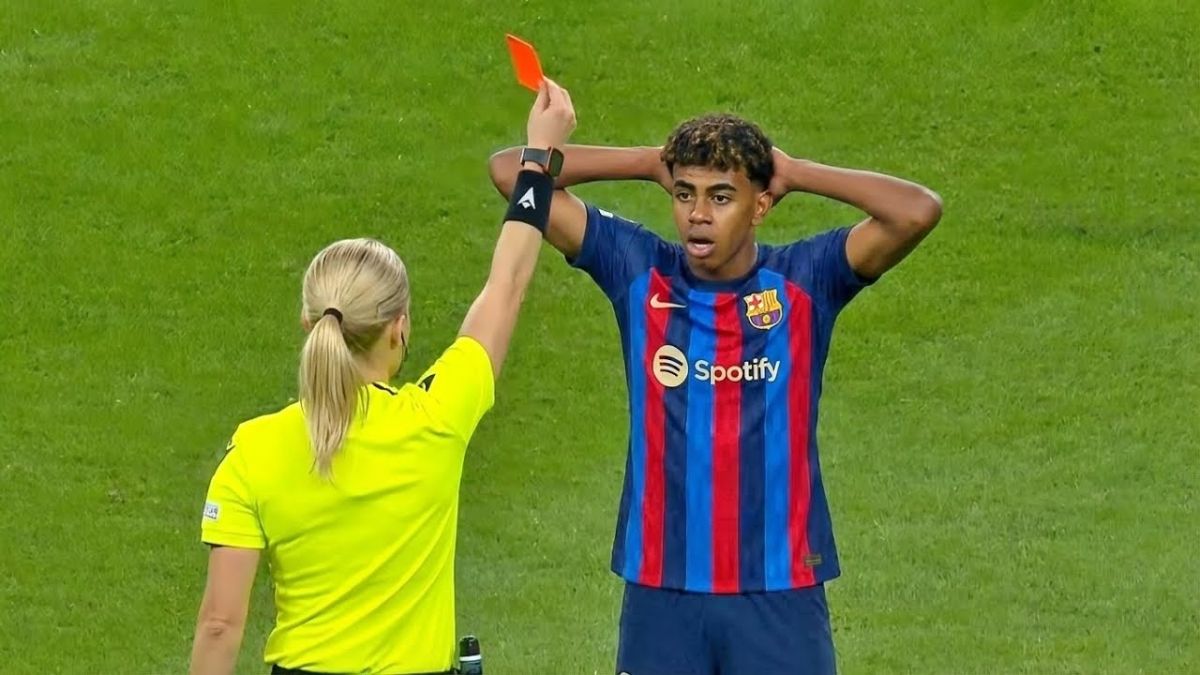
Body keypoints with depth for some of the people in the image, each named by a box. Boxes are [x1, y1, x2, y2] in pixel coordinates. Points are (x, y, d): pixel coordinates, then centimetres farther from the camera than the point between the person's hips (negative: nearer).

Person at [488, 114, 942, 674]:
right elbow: (510, 171, -2)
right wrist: (651, 163, -3)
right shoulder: (639, 272, 0)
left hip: (778, 592, -1)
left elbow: (918, 211, -18)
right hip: (661, 591, 1)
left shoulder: (803, 282, -3)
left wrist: (795, 173, -9)